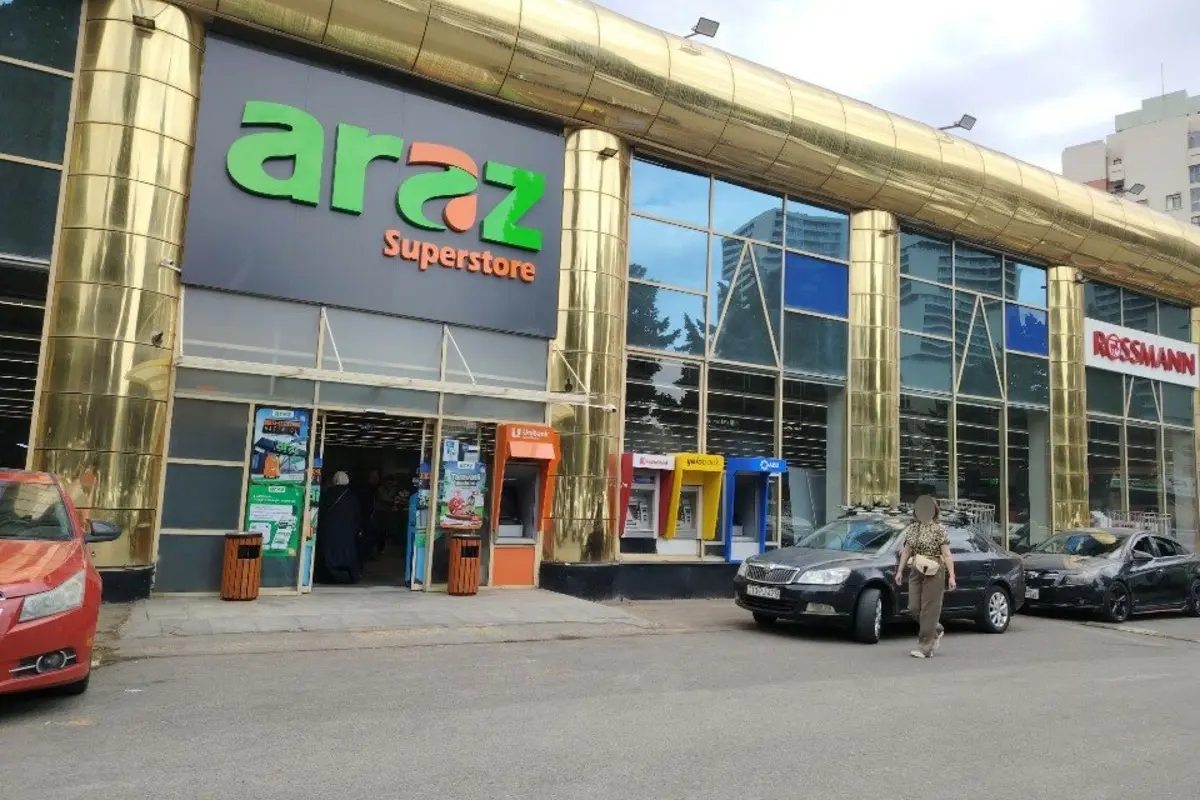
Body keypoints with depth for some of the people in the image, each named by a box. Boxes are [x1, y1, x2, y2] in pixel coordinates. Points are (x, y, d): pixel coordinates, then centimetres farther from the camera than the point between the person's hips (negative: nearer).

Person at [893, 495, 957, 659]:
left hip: (934, 573, -5)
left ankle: (925, 647, 3)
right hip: (916, 572, 6)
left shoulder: (939, 529, -6)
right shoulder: (911, 529, 9)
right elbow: (906, 551, 15)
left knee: (929, 609, -4)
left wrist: (951, 576, -14)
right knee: (914, 608, 4)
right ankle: (937, 631, 30)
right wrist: (900, 571, 11)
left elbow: (946, 555, -9)